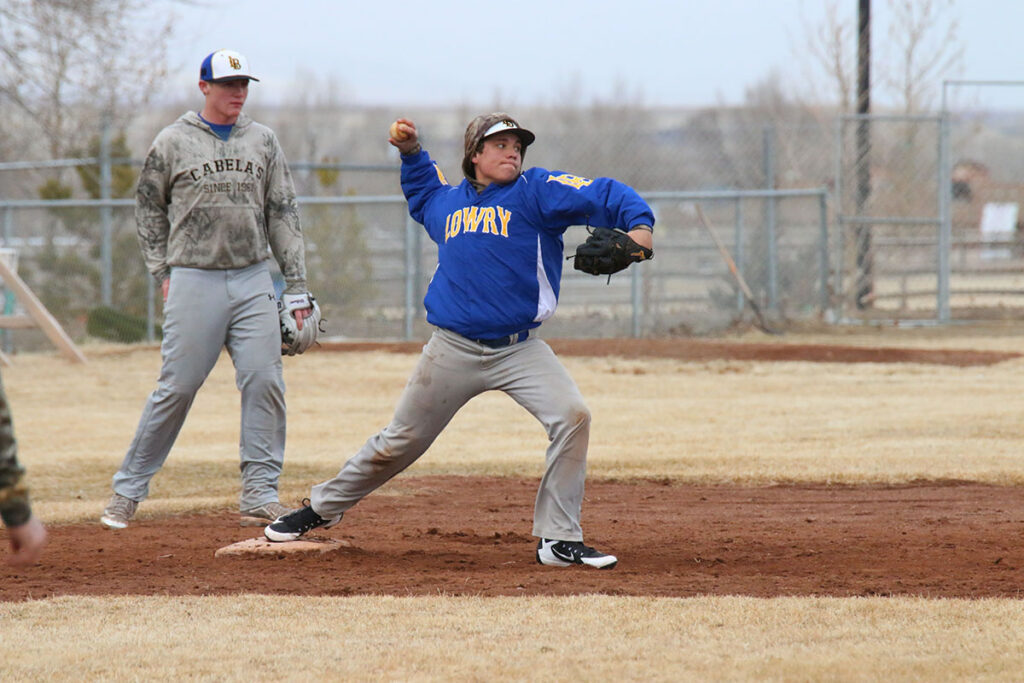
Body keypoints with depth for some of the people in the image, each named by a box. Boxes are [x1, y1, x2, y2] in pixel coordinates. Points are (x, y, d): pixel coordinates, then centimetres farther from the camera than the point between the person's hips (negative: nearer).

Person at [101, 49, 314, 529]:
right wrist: (162, 272, 4)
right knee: (177, 387, -5)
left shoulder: (263, 142, 11)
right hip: (194, 280, -3)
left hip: (253, 279, 3)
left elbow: (283, 215, 11)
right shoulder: (173, 142, 3)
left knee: (265, 384, -6)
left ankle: (259, 497, 0)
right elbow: (149, 207, 11)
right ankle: (127, 489, 6)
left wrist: (297, 285, 6)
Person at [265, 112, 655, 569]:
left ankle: (559, 540, -14)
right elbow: (422, 195, 38)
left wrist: (639, 225, -30)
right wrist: (411, 153, 24)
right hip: (453, 351, 2)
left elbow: (605, 196, -13)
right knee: (399, 443, 8)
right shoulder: (447, 203, 11)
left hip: (520, 351, -2)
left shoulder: (536, 191, -1)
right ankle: (323, 507, 29)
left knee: (572, 417, -22)